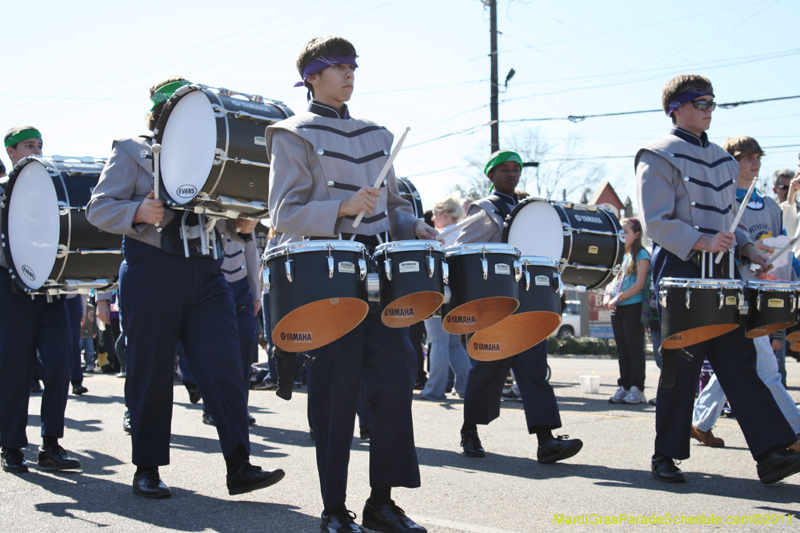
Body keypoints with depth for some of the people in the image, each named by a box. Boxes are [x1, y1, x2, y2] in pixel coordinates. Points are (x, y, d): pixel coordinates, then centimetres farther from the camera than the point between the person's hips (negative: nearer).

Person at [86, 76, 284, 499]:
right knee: (151, 373, 2)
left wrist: (239, 223, 1)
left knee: (224, 367, -6)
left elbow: (220, 219, 24)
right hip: (150, 271, -4)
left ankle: (239, 467, -6)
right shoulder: (131, 152, 7)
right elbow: (98, 208, -1)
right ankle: (147, 469, 14)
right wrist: (139, 213, -19)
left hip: (206, 274, 4)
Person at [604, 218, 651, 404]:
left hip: (633, 307, -7)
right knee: (622, 350, 9)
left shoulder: (641, 255, -6)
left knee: (635, 350, -4)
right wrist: (608, 297, 0)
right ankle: (624, 387, 13)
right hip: (617, 309, 7)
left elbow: (639, 284, -14)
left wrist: (618, 299, -16)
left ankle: (637, 390, -1)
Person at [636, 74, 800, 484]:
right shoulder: (659, 157, -4)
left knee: (739, 359, 0)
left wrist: (747, 249, 8)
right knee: (682, 366, -2)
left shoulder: (721, 158, 19)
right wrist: (702, 243, -24)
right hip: (681, 272, -6)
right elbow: (655, 222, -13)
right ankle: (666, 456, 11)